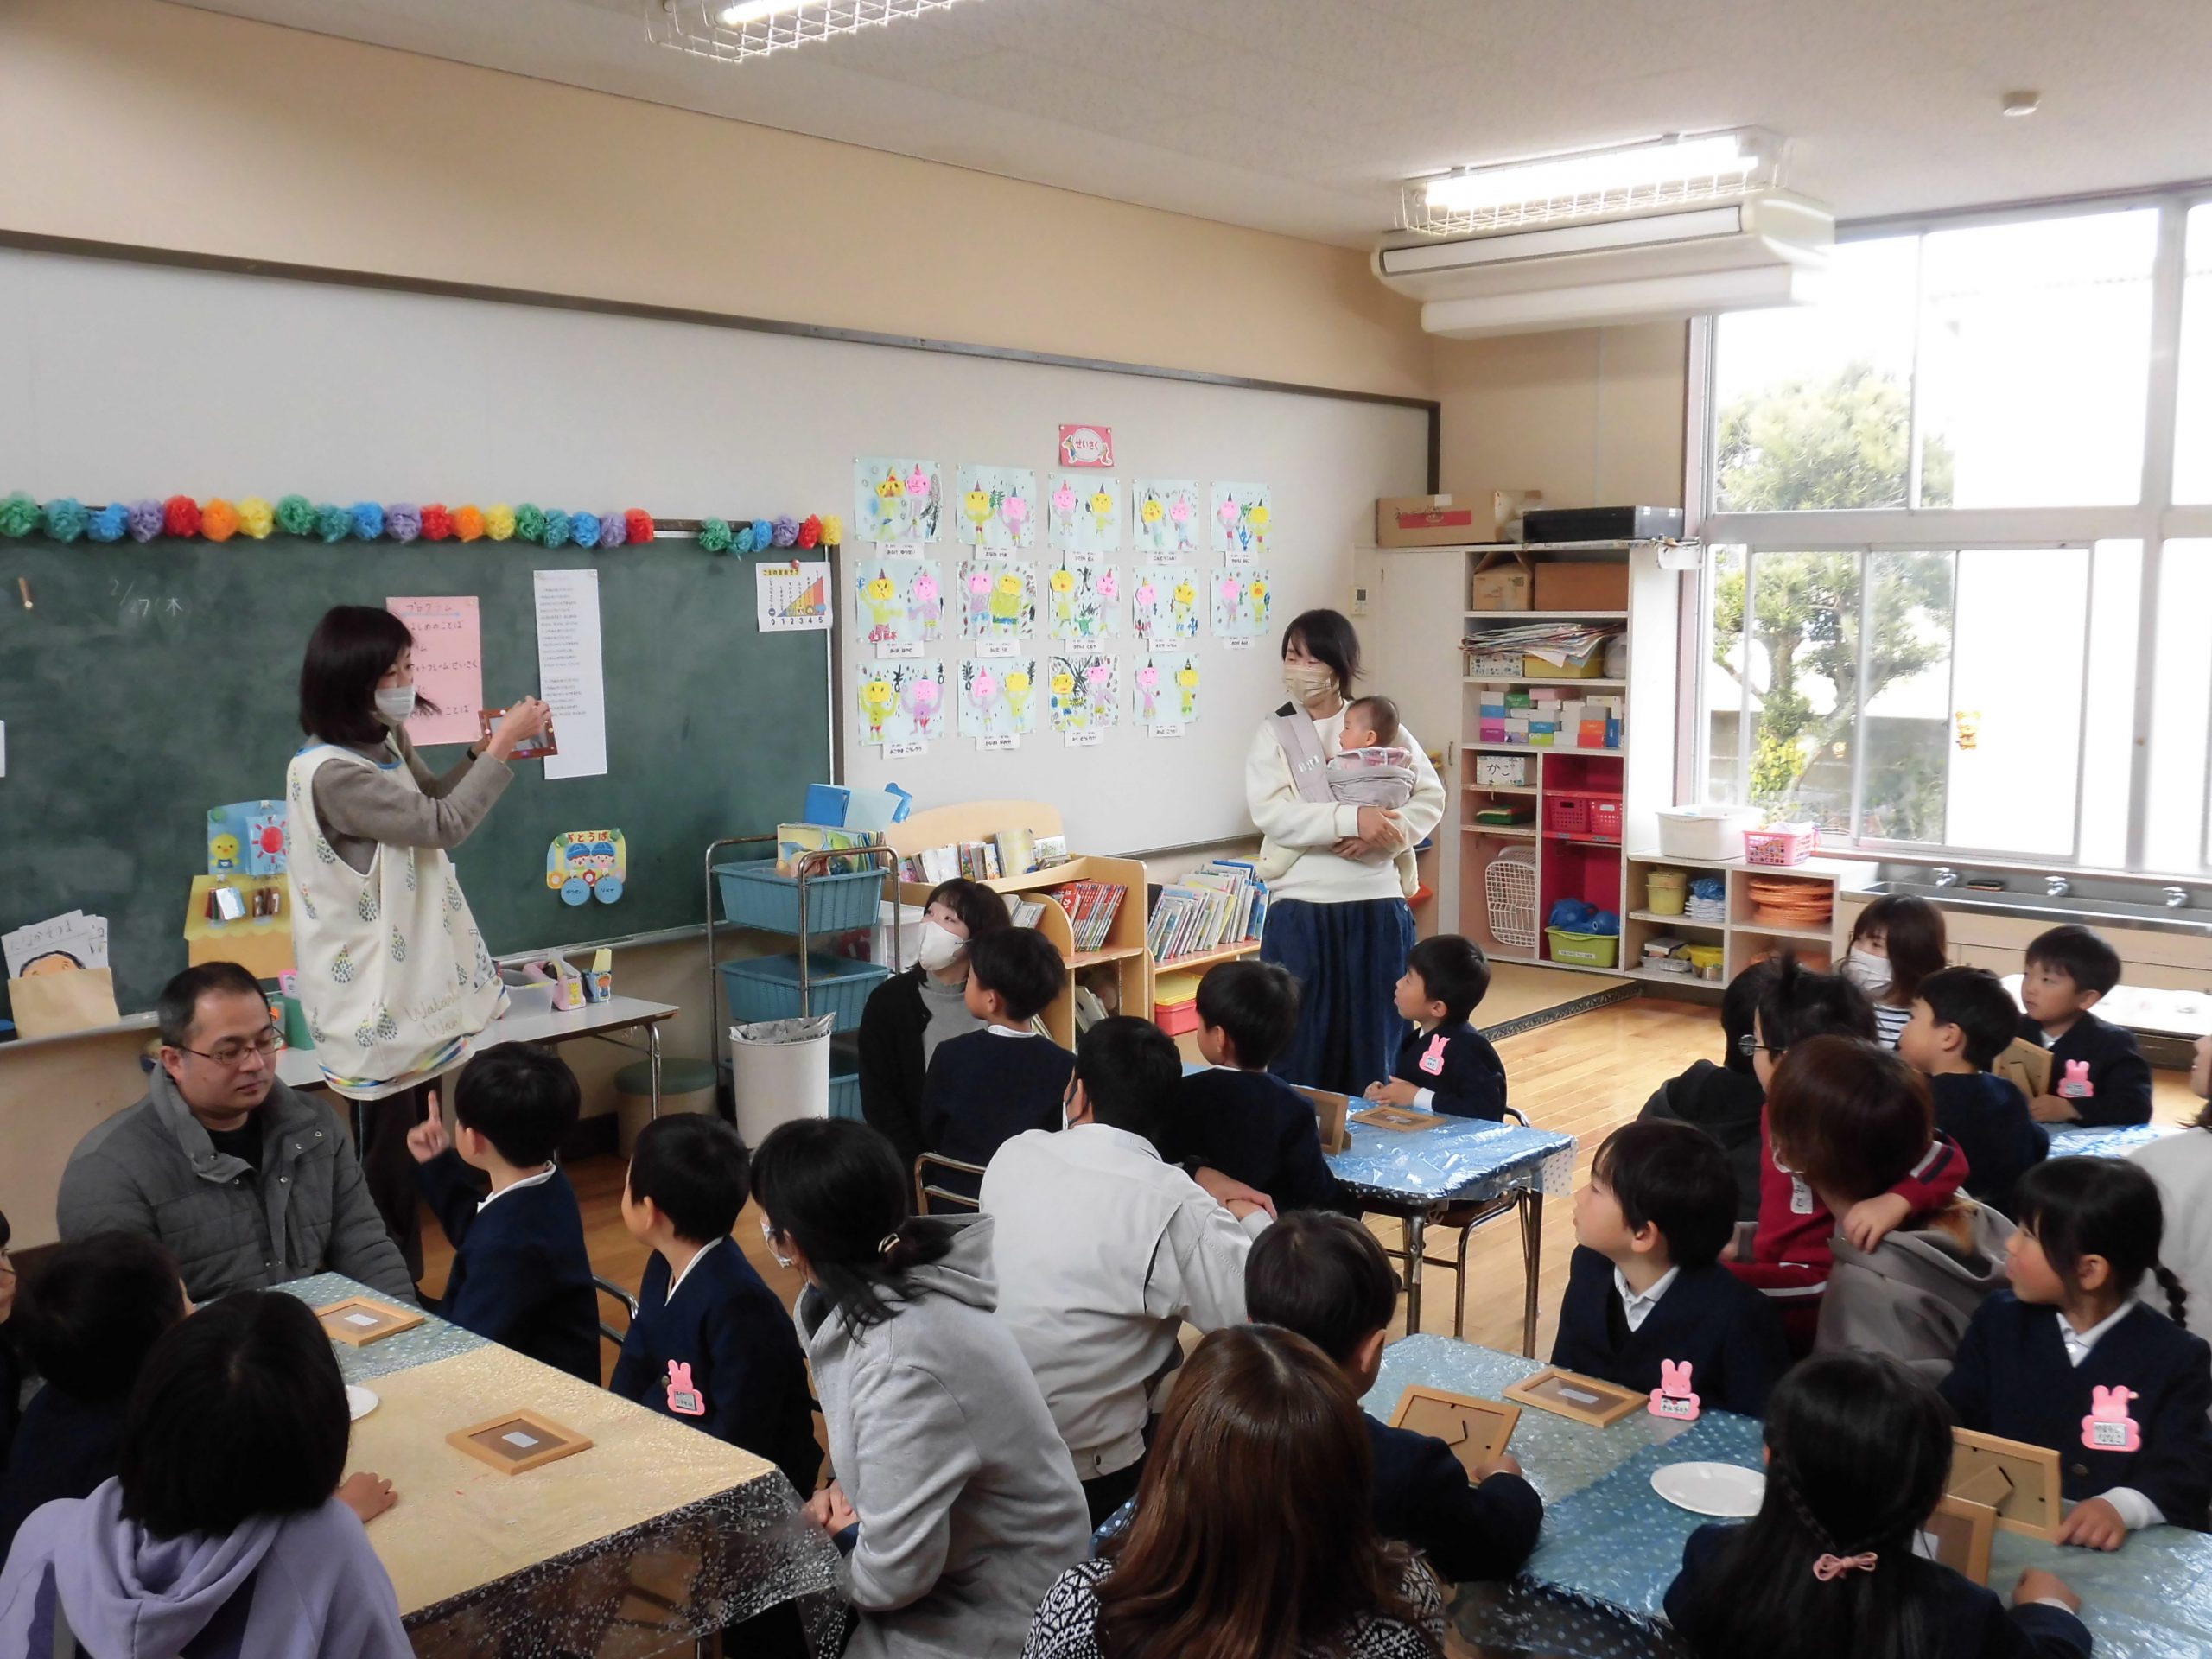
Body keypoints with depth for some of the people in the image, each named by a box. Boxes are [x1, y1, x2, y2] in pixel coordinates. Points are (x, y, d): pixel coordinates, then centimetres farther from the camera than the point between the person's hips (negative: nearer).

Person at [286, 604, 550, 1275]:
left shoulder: (385, 745, 6)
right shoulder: (330, 772, -23)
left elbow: (432, 802, 24)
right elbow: (441, 825, -20)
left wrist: (488, 749, 9)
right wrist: (502, 746, -13)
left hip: (409, 981, 9)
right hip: (374, 995, -9)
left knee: (412, 1147, 17)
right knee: (386, 1157, 1)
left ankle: (406, 1286, 28)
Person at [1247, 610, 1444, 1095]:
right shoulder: (1273, 733, 2)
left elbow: (1430, 796, 5)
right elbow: (1270, 812, -13)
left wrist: (1387, 833, -15)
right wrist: (1352, 819, -24)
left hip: (1376, 906, 2)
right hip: (1301, 909, -1)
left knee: (1372, 1042, 8)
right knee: (1299, 1044, 3)